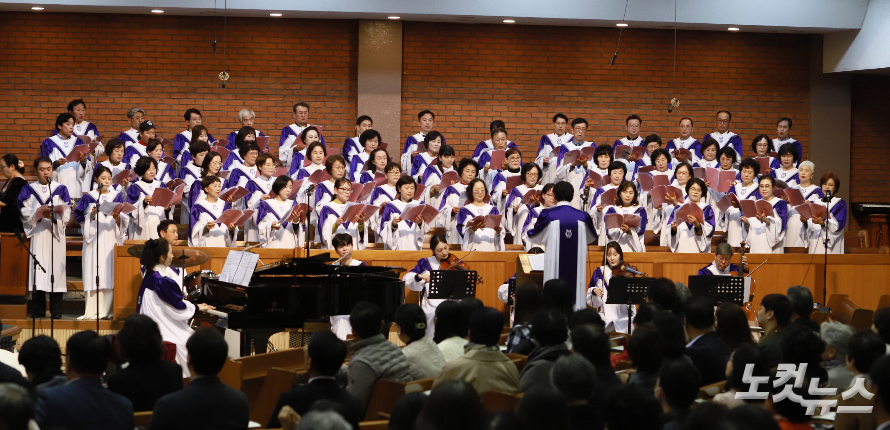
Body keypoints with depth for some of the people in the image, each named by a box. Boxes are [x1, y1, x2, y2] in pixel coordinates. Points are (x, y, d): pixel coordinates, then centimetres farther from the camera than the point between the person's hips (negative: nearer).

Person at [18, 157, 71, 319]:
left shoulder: (61, 189, 9)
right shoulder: (28, 190, 11)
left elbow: (67, 214, -1)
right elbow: (25, 214, 1)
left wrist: (54, 216, -20)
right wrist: (38, 215, -16)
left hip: (55, 234, 0)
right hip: (37, 236, 0)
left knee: (56, 268, -5)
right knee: (38, 272, -5)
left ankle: (56, 311, -3)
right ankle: (38, 310, -1)